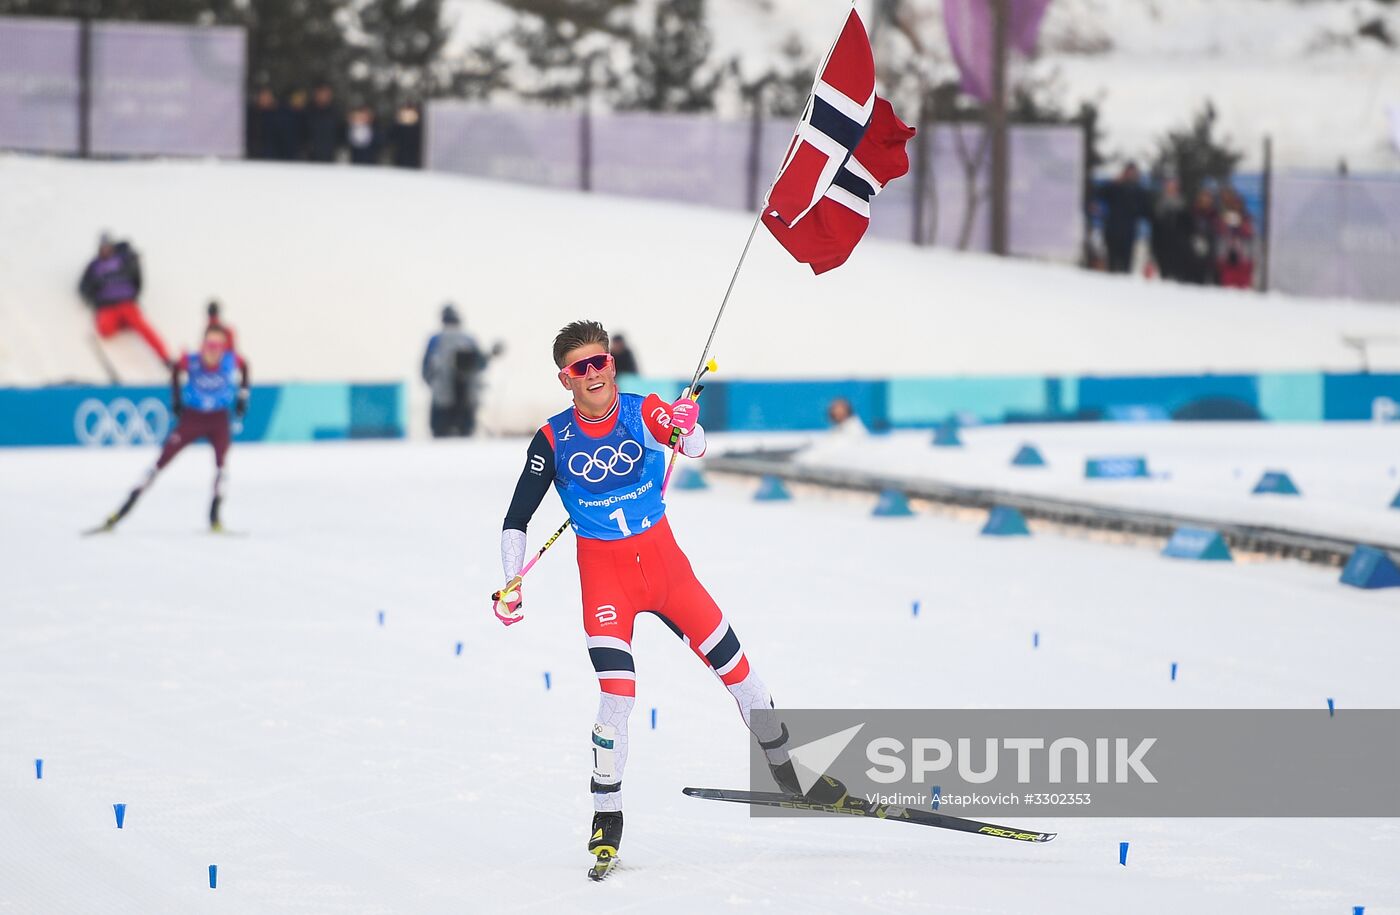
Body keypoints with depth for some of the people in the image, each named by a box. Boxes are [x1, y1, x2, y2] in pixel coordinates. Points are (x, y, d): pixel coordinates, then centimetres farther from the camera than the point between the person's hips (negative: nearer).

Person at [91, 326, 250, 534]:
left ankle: (215, 517, -7)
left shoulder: (232, 360, -18)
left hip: (218, 419, 1)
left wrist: (242, 395, 5)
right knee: (160, 463, -3)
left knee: (221, 463, -21)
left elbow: (244, 368, 6)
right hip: (191, 417, -1)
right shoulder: (190, 361, -21)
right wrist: (176, 399, 3)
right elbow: (176, 371, 2)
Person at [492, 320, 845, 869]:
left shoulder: (644, 412, -7)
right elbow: (516, 519, -3)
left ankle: (786, 767, 24)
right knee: (618, 695, -16)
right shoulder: (554, 439, -8)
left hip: (662, 560, 2)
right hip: (604, 574, -2)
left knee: (733, 665, 4)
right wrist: (510, 586, -14)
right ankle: (606, 815, 0)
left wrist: (685, 429, -44)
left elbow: (695, 449, -21)